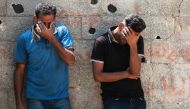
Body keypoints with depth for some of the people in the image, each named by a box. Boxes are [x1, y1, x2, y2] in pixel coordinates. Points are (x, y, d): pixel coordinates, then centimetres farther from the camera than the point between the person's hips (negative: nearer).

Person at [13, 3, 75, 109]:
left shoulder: (62, 32, -3)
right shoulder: (25, 38, -3)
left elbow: (70, 61, -13)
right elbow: (19, 71, 1)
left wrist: (51, 38, -19)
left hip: (60, 97, 1)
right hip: (35, 98, -1)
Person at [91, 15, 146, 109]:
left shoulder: (138, 40, 0)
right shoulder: (102, 42, -9)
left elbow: (135, 72, -9)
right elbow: (98, 76, -13)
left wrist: (133, 45, -19)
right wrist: (127, 74, -7)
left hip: (137, 98, 3)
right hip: (114, 100, -3)